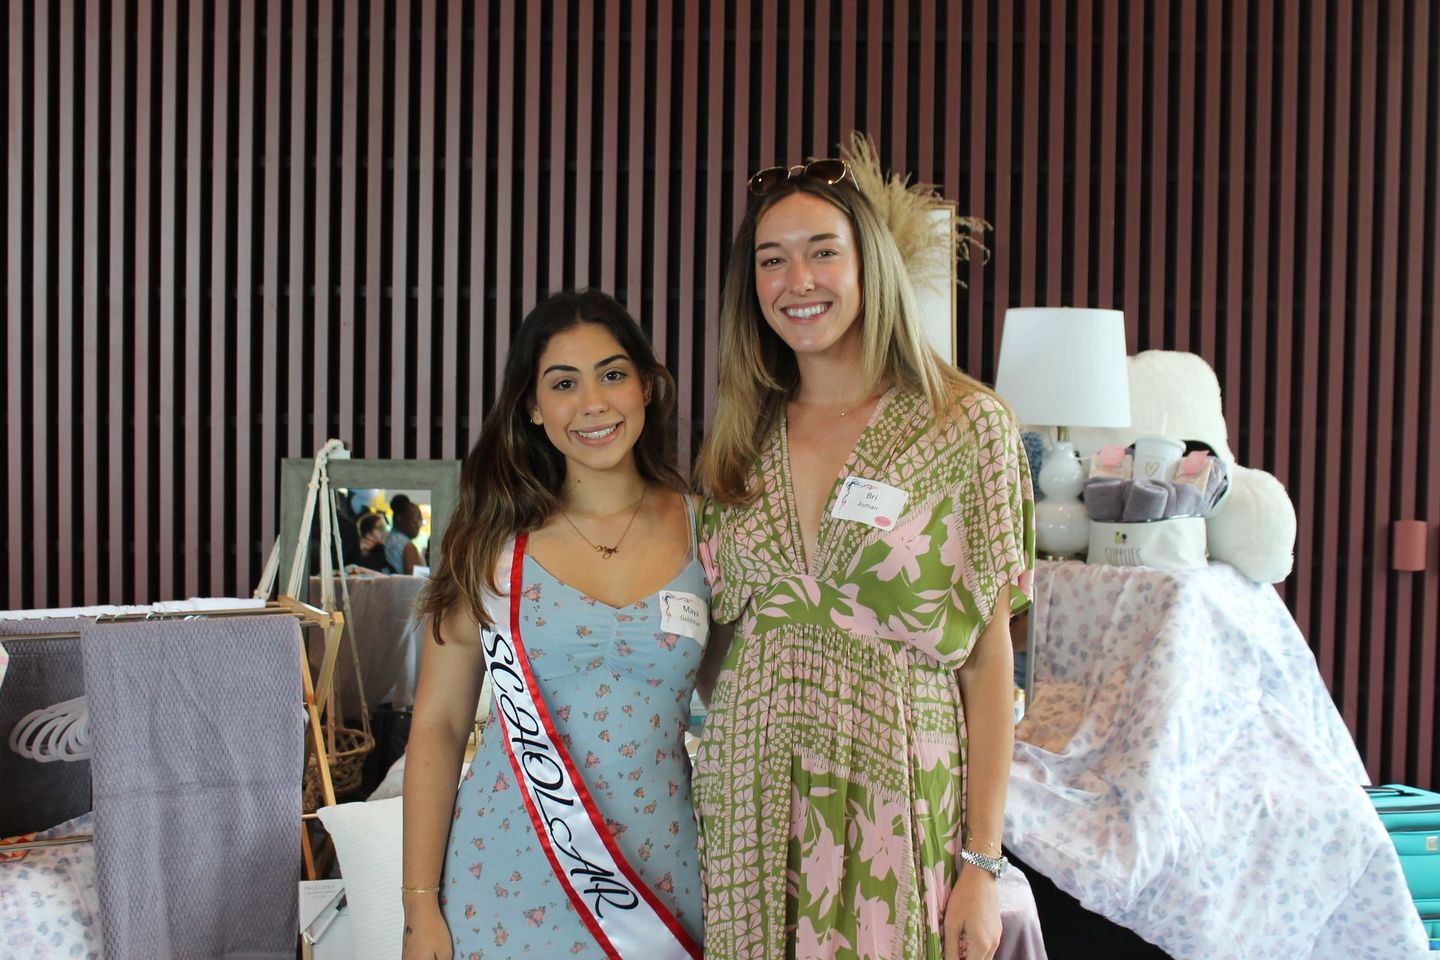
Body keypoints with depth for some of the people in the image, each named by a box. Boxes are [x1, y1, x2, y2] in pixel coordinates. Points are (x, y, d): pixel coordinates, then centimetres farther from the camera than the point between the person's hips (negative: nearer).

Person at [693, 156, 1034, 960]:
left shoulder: (967, 425, -4)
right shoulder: (743, 442, 7)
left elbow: (990, 656, -5)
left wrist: (983, 861, -8)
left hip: (897, 801, -3)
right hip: (749, 805, 3)